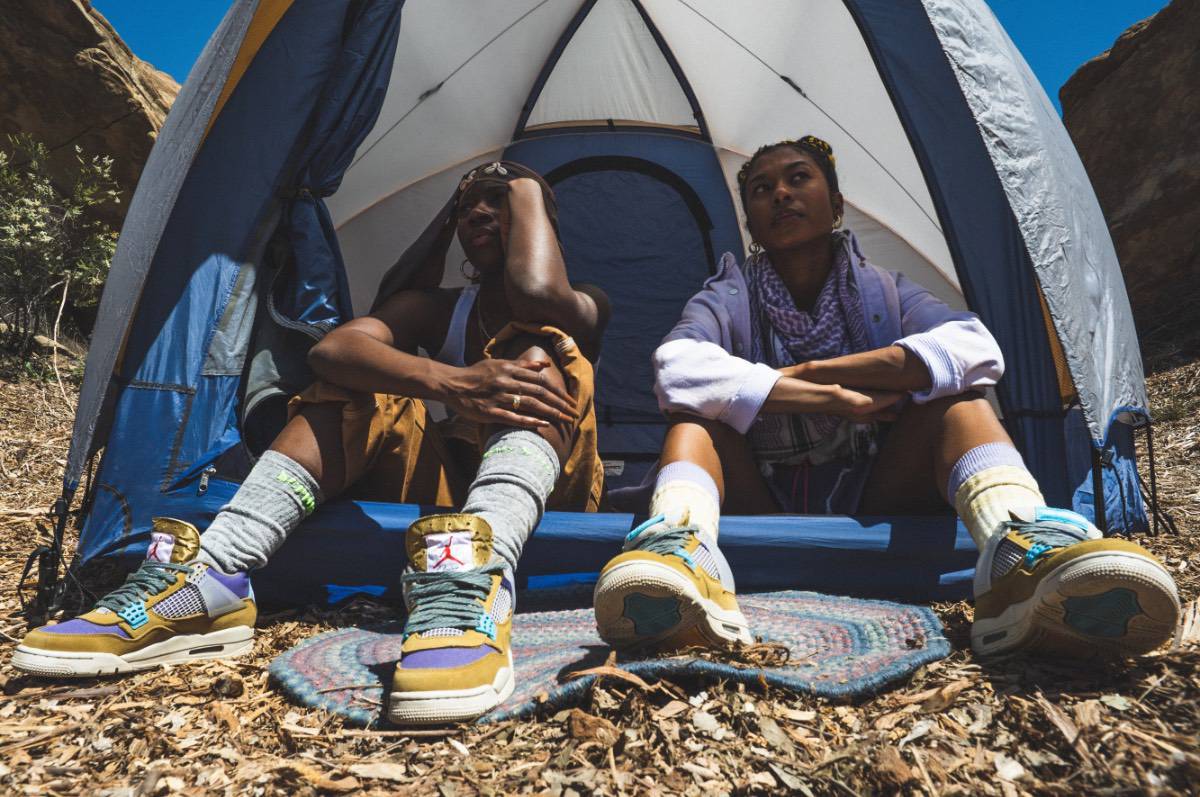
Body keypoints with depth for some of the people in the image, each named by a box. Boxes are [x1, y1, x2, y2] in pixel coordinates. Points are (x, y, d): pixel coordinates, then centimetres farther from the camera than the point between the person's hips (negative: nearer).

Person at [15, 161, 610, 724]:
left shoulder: (583, 307, 4)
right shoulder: (436, 309, 11)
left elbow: (538, 291, -25)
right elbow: (331, 348, -13)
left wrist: (525, 188, -5)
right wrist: (449, 382, -33)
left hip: (553, 497, -2)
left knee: (541, 345, -27)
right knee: (362, 384, -17)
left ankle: (475, 581, -55)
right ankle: (207, 581, -34)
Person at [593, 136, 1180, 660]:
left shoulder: (884, 291, 3)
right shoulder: (729, 299, -2)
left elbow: (976, 347, -20)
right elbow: (676, 368, -27)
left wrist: (809, 371, -24)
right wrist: (832, 399, -29)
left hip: (872, 506, 1)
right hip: (761, 510, -1)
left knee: (955, 392, -19)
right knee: (697, 405, -23)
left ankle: (1020, 555, -45)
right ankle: (682, 553, -52)